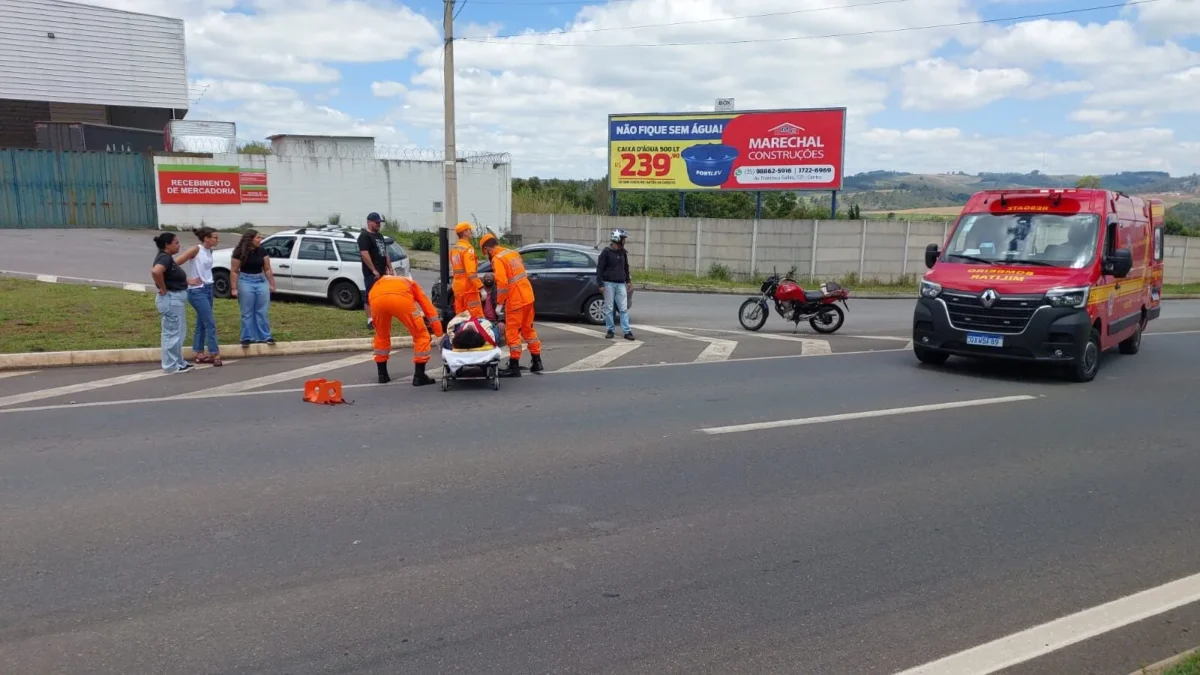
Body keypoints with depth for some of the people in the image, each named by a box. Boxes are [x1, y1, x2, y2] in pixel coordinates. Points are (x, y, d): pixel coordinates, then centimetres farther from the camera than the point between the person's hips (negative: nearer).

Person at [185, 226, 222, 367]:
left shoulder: (209, 251, 8)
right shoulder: (196, 250, -15)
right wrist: (188, 280, -15)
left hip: (208, 289, 8)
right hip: (197, 291, -8)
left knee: (202, 323, 12)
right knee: (210, 323, -7)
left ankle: (200, 354, 19)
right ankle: (214, 354, -1)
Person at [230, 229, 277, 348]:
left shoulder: (262, 252, 3)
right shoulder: (240, 253, -9)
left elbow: (267, 269, 9)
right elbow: (234, 271, -7)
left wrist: (272, 284, 7)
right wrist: (234, 288, -10)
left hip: (261, 281, 4)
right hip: (246, 282, -3)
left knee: (262, 311, 6)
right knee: (247, 312, 3)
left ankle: (265, 336, 12)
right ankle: (247, 338, 9)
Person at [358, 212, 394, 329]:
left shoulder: (379, 236, 19)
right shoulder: (364, 236, -9)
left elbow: (385, 253, 23)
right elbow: (364, 254, -18)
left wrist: (390, 269, 15)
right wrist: (374, 270, -21)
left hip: (382, 272, 9)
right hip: (371, 273, -9)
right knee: (370, 296, -7)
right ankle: (370, 321, -6)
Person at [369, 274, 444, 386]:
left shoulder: (379, 282, 47)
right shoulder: (411, 284, 40)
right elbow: (428, 307, 30)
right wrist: (440, 335, 30)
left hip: (377, 299, 3)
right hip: (401, 298, -3)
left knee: (381, 335, 30)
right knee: (421, 334, 15)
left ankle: (382, 375, 34)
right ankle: (419, 376, 13)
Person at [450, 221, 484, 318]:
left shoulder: (454, 249, 14)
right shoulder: (468, 248, -14)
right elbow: (471, 272, -23)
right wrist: (481, 287, -25)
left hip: (458, 287, 9)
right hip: (469, 288, -9)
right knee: (477, 317, -9)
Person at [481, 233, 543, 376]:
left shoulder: (497, 259, -14)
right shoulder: (513, 253, 12)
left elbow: (502, 283, -21)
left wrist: (499, 303, -12)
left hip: (515, 300, -8)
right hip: (527, 296, 8)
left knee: (512, 333, 1)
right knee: (528, 329, 18)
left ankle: (514, 367, 4)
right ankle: (536, 362, 23)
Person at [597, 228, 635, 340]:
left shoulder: (623, 252, 12)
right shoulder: (606, 252, -4)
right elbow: (600, 268, -5)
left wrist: (628, 281, 20)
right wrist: (600, 284, -10)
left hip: (621, 284, 4)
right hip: (609, 284, -4)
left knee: (624, 309, -2)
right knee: (609, 308, 2)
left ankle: (627, 331, -2)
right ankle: (610, 330, 10)